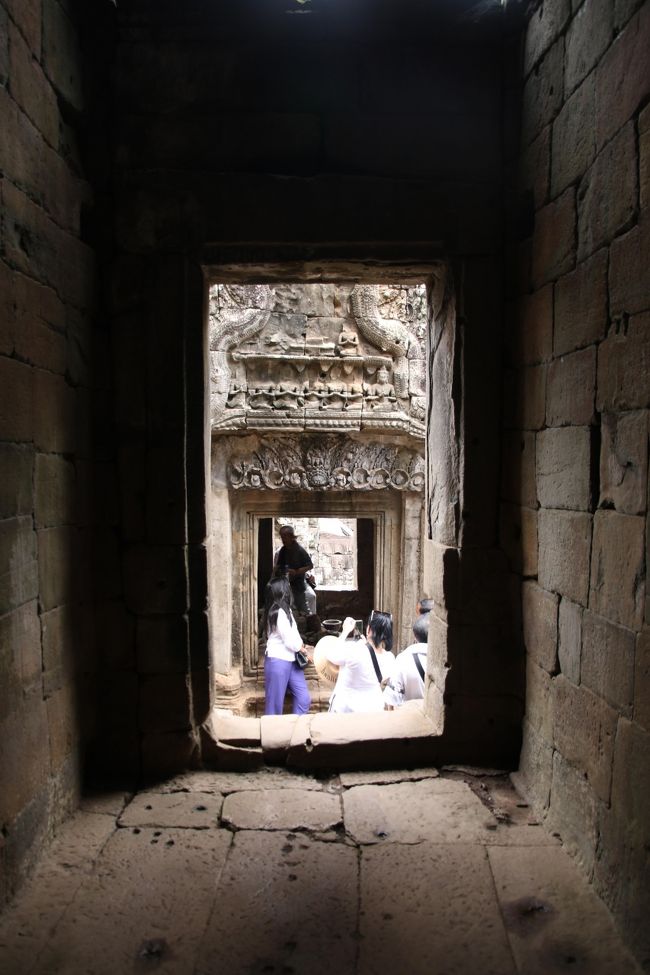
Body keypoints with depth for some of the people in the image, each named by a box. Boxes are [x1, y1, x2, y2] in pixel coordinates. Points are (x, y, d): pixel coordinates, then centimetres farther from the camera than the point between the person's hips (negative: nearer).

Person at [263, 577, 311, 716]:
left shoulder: (285, 611, 12)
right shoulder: (279, 613, -19)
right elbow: (290, 641, -18)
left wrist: (301, 646, 0)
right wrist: (302, 647, 1)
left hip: (290, 660, 9)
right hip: (278, 661, -9)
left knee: (303, 698, 6)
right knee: (275, 703, 1)